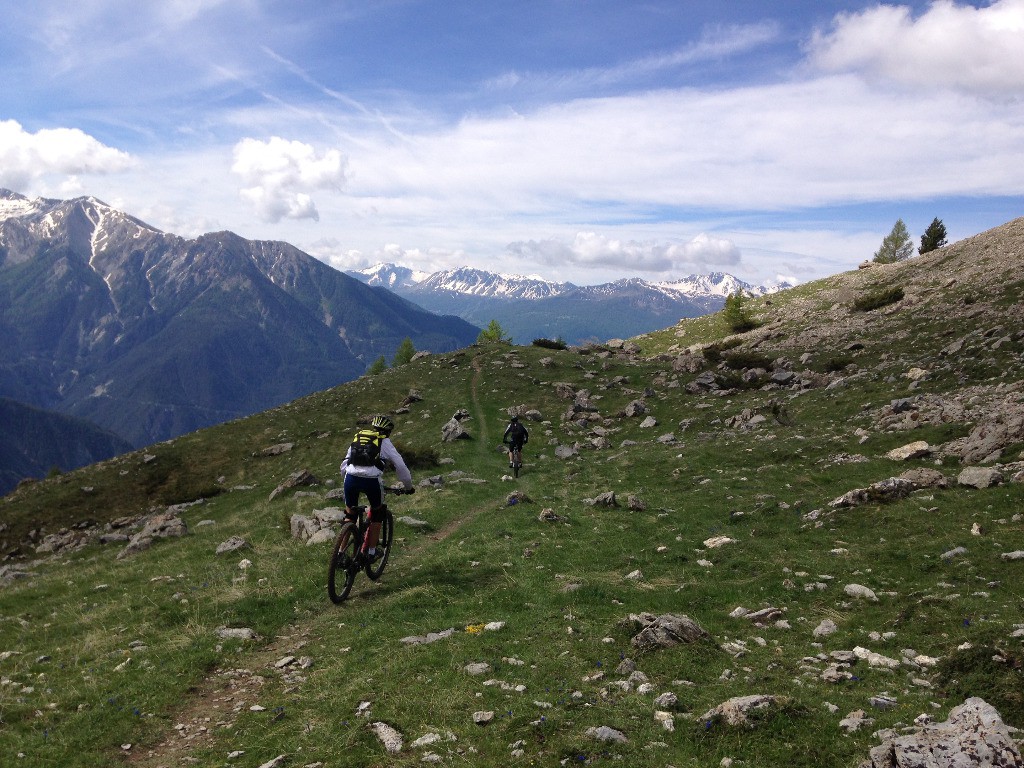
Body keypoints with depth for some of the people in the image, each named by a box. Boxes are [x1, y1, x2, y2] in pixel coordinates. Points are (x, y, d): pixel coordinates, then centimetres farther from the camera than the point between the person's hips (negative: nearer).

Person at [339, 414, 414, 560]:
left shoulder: (357, 438, 25)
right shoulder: (385, 442, 15)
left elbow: (343, 466, 25)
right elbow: (401, 467, 14)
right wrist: (409, 487, 27)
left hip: (351, 478, 3)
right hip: (372, 481, -3)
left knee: (350, 516, 23)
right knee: (377, 515, 21)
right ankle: (371, 552, 20)